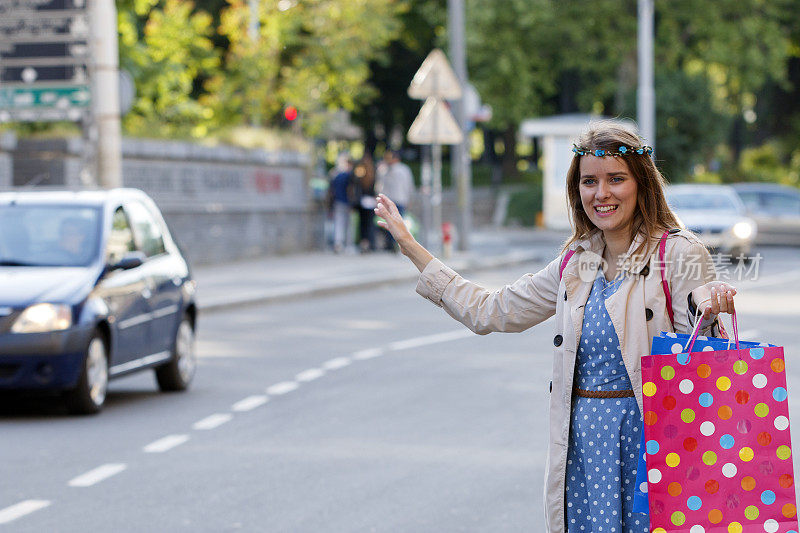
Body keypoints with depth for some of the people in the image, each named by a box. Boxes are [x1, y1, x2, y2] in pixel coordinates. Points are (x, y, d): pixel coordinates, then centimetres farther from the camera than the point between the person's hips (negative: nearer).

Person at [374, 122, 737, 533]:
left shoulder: (679, 253, -5)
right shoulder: (575, 263, 11)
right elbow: (491, 311, 19)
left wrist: (707, 317, -29)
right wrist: (411, 248, 22)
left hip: (649, 436, -4)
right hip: (583, 436, 5)